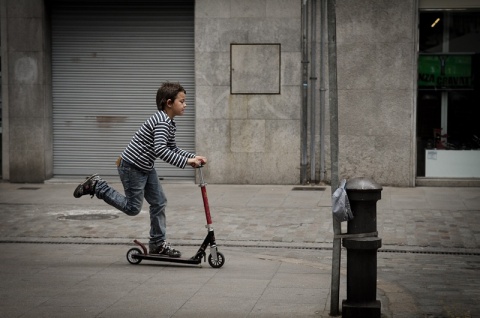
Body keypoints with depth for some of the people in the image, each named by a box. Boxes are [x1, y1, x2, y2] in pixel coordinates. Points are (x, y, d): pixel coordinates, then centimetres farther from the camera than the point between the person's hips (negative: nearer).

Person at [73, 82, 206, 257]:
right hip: (132, 166, -10)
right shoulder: (162, 121, -23)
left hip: (146, 168, 10)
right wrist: (185, 162, -34)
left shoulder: (169, 124, 9)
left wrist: (193, 157, 5)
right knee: (133, 208, -2)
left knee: (159, 202, 9)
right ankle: (96, 186, 7)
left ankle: (158, 243, 17)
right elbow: (160, 150, -35)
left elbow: (172, 148, 18)